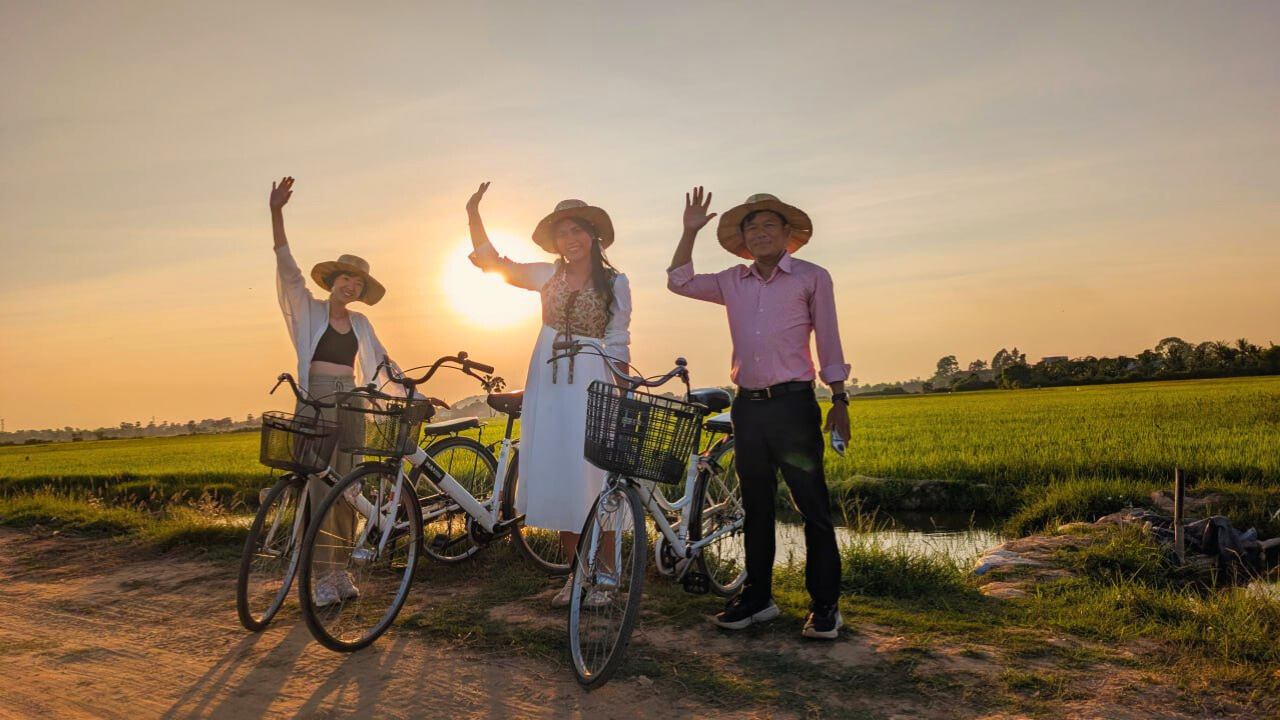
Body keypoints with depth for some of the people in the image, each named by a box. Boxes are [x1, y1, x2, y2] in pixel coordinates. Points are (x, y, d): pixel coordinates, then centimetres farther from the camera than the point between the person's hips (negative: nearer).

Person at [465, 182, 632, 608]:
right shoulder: (548, 276, 10)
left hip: (591, 385, -3)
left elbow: (617, 345, -1)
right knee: (558, 480, 6)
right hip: (548, 385, 4)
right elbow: (491, 262, 10)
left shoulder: (614, 283, 2)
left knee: (592, 479, -4)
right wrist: (474, 216, -1)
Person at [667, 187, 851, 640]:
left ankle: (825, 605, 8)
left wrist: (839, 401, -1)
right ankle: (757, 598, 22)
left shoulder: (812, 278, 1)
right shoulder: (733, 282, 11)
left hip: (793, 403, -4)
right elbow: (680, 282, 16)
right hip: (747, 406, 5)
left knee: (813, 507, -2)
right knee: (756, 508, 12)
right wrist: (690, 230, 9)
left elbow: (828, 343, 2)